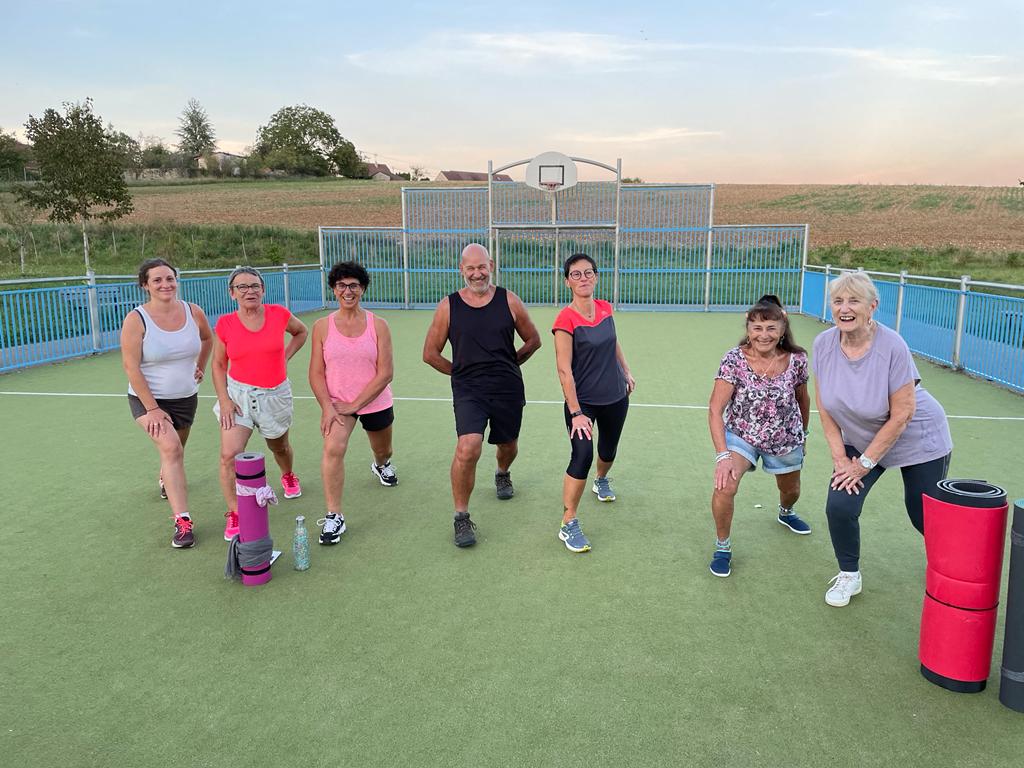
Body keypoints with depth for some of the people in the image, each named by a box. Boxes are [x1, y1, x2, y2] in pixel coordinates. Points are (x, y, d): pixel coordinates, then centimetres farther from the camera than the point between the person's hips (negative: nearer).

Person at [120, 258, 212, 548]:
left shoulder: (193, 312, -8)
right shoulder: (136, 319, -19)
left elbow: (207, 338, 16)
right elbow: (131, 367, -18)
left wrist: (200, 368, 13)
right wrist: (152, 409, -20)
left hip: (186, 397, 5)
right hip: (148, 398, -4)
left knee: (175, 449, 23)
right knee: (171, 448, -25)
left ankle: (166, 481, 59)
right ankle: (182, 521, -25)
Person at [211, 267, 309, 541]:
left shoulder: (279, 314, -9)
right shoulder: (225, 324, -8)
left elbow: (300, 332, 13)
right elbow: (219, 364, 3)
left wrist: (285, 356, 1)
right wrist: (224, 400, -6)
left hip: (275, 394, 1)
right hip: (238, 394, -1)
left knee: (279, 447, 21)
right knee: (228, 454, -15)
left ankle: (288, 476, 56)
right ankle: (234, 514, -1)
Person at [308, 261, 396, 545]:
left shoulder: (377, 325, -7)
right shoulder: (322, 327, -4)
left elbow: (385, 372, -11)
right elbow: (316, 374, -2)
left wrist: (355, 404, -15)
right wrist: (327, 408, -16)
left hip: (375, 402, 1)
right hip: (337, 403, -1)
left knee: (382, 451, 22)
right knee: (333, 449, -25)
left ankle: (381, 465, 61)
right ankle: (334, 516, -18)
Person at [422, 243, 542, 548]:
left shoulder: (509, 300, -1)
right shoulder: (448, 306, -2)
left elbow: (533, 340, 13)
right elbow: (430, 354, 7)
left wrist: (507, 365, 12)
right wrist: (462, 372, 6)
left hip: (508, 388, 2)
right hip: (468, 391, -2)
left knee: (508, 445, 19)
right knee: (467, 449, -21)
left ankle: (502, 474, 57)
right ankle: (461, 517, -4)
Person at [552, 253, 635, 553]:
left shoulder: (605, 309, -2)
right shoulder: (566, 320, -20)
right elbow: (564, 370, -21)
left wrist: (626, 372, 22)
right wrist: (575, 413, -22)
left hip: (615, 397, 6)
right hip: (582, 401, -6)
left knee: (608, 451, 21)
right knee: (582, 457, -19)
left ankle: (601, 480, 57)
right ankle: (568, 525, -6)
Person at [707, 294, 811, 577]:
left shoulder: (796, 359, -16)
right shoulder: (734, 359, -23)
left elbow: (803, 398, 3)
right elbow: (715, 410, -24)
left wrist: (804, 432, 17)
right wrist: (722, 455, -32)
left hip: (786, 439, 3)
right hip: (741, 434, -3)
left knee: (791, 491, 24)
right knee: (725, 485, -28)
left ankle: (785, 512, 65)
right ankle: (723, 546, -3)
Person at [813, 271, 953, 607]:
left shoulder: (892, 346, -28)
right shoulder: (824, 344, -14)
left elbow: (901, 415, -22)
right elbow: (826, 408, -5)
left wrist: (865, 463, -17)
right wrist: (840, 457, -9)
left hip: (918, 439, -3)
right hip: (860, 439, 4)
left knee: (925, 518, 5)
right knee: (839, 507, -11)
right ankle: (849, 575, 14)